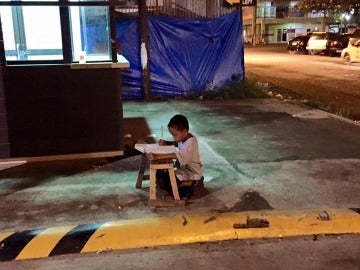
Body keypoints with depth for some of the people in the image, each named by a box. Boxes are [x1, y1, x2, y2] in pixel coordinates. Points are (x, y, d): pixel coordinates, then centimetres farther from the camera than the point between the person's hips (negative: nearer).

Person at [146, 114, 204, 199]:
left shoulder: (191, 142, -28)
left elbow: (179, 155, -45)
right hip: (183, 168, 10)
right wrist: (166, 143, -4)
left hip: (191, 173, -10)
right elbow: (176, 144, 20)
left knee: (163, 183, -19)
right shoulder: (183, 138, -2)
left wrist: (157, 156, -54)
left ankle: (192, 184, -6)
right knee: (160, 173, 7)